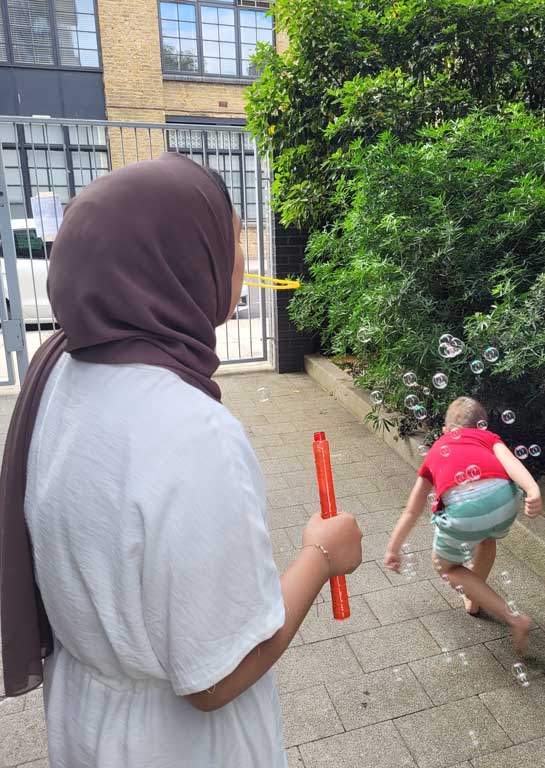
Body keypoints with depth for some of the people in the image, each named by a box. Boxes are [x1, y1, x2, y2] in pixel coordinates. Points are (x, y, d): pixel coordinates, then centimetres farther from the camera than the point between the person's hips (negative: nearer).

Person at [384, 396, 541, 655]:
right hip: (503, 495, 2)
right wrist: (534, 491, -14)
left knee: (446, 565, 28)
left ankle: (515, 619, 20)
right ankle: (473, 600, 51)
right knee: (487, 536, 38)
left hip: (462, 507, -1)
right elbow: (510, 461, 3)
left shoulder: (435, 452, 33)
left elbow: (411, 511, 39)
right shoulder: (488, 437, 30)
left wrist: (393, 549, 50)